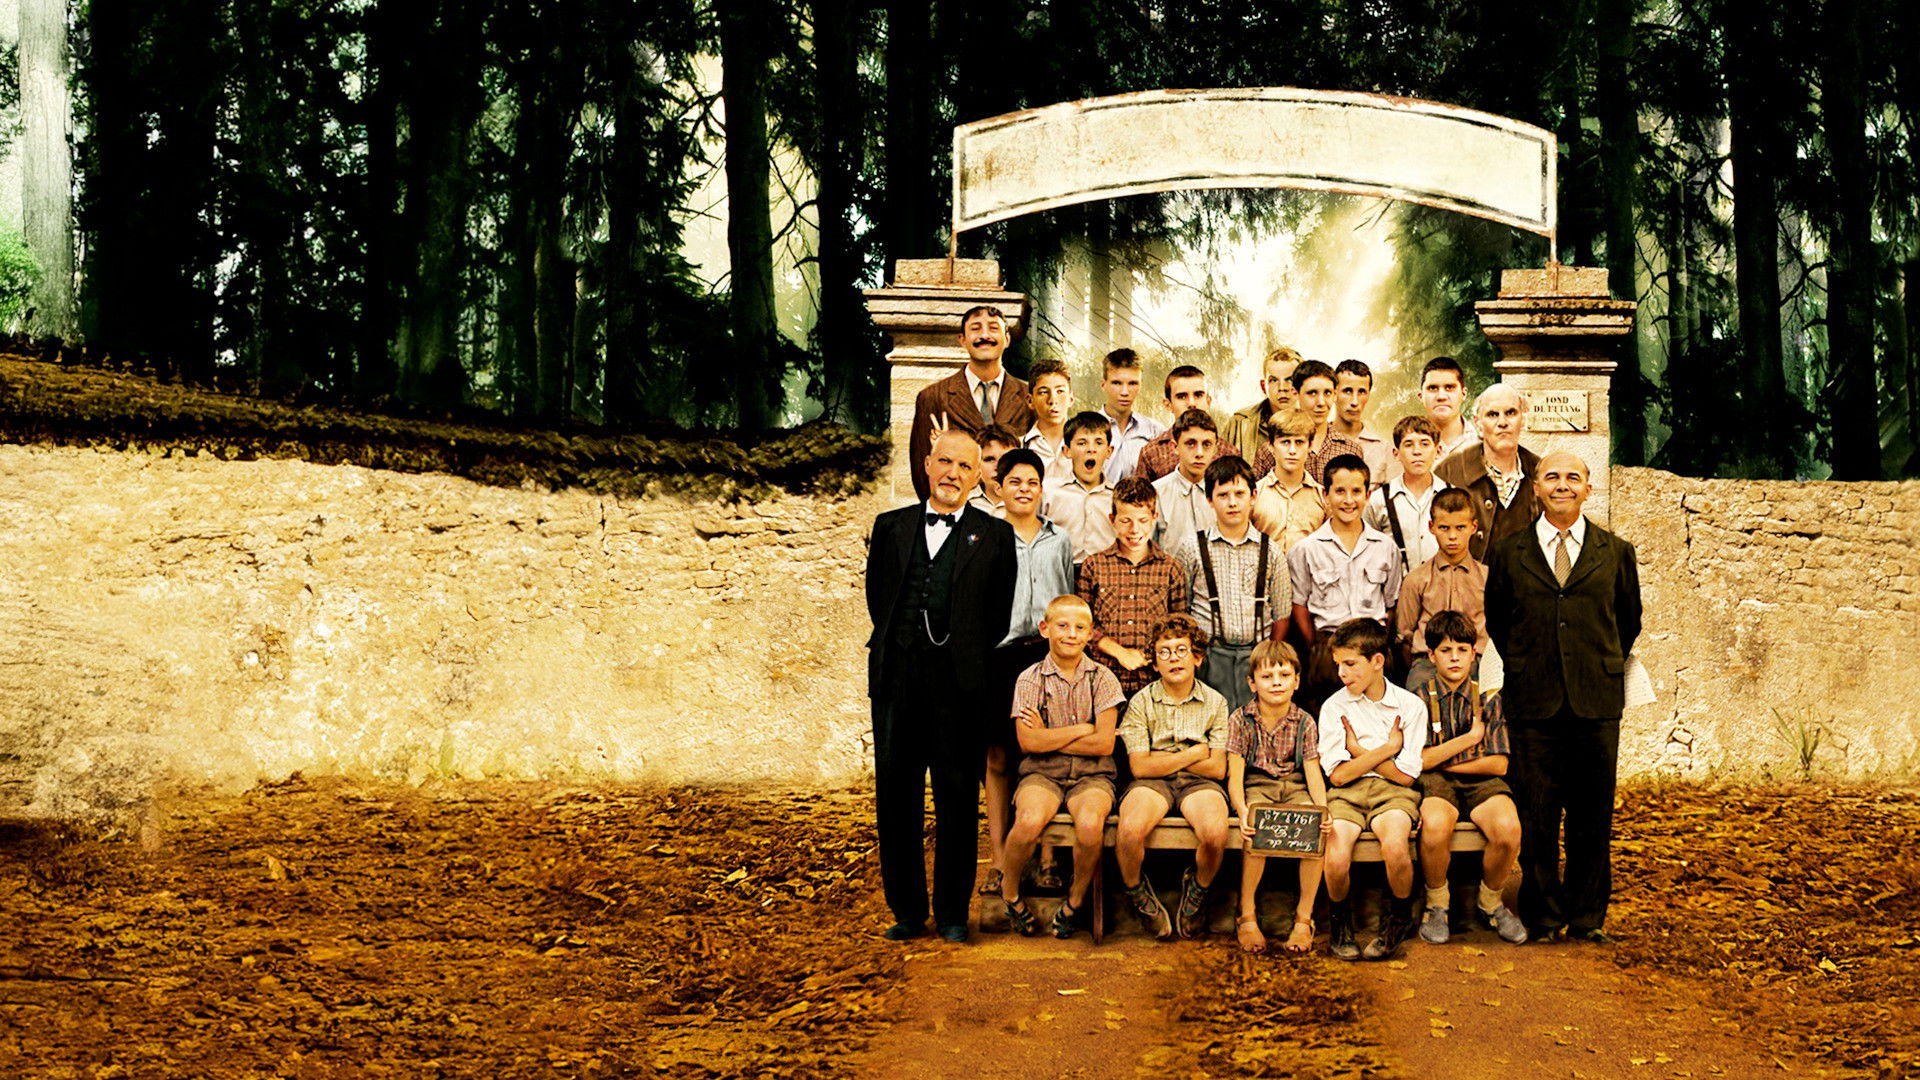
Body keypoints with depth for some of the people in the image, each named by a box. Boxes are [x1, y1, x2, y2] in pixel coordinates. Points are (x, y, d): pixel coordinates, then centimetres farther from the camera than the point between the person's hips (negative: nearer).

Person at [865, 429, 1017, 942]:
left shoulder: (994, 536, 5)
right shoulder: (891, 527, 13)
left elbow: (999, 616, 5)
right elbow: (876, 595, 17)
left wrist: (965, 658, 4)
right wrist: (898, 646, 10)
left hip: (958, 687, -3)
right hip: (897, 683, 3)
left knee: (958, 803, 2)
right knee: (896, 799, 5)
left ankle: (953, 913, 10)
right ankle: (907, 911, 15)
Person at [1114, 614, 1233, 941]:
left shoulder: (1215, 702, 8)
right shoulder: (1142, 702, 4)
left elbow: (1217, 768, 1)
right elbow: (1140, 767, -5)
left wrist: (1163, 759, -2)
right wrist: (1194, 754, -3)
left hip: (1199, 782, 1)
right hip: (1152, 782, -1)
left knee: (1215, 834, -34)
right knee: (1129, 831, -35)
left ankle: (1197, 890, 1)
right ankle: (1138, 895, -1)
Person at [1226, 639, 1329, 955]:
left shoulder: (1304, 722, 5)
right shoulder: (1240, 719, -1)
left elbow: (1313, 772, -1)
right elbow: (1235, 773, -7)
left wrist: (1322, 810, -22)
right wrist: (1243, 811, -27)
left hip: (1294, 787, 2)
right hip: (1256, 787, -2)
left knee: (1316, 830, -30)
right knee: (1256, 831, -35)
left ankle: (1304, 918, -16)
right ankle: (1247, 917, -19)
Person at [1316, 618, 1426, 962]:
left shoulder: (1409, 705, 3)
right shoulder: (1334, 707, 4)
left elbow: (1406, 775, 0)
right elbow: (1338, 774, -2)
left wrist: (1360, 752, -2)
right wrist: (1387, 748, -4)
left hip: (1392, 792, 0)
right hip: (1347, 792, 1)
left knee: (1395, 845, -34)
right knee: (1337, 859, -30)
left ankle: (1399, 919, -3)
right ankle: (1339, 921, 4)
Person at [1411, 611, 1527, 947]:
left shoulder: (1488, 699, 9)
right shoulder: (1420, 699, 5)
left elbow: (1499, 764, 2)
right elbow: (1419, 760, -5)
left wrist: (1443, 761, -2)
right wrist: (1469, 738, -5)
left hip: (1482, 782, 2)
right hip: (1436, 783, -2)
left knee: (1508, 828, -32)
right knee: (1435, 825, -38)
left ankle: (1489, 903, -2)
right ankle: (1437, 905, -9)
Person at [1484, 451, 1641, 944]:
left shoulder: (1616, 553, 8)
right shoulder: (1507, 552, 7)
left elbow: (1628, 622, 18)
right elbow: (1494, 621, 17)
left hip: (1597, 703, 1)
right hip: (1533, 702, 0)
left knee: (1592, 815, 4)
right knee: (1536, 815, 0)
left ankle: (1588, 916, 14)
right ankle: (1542, 915, 10)